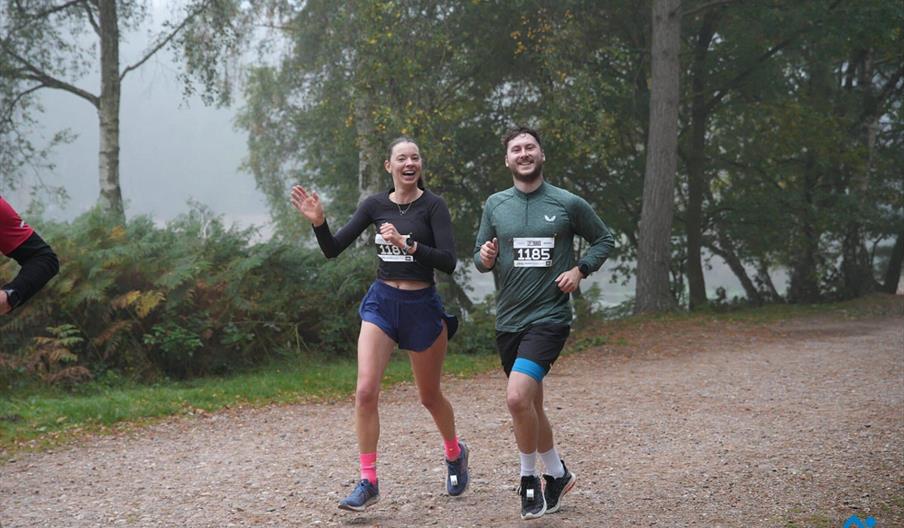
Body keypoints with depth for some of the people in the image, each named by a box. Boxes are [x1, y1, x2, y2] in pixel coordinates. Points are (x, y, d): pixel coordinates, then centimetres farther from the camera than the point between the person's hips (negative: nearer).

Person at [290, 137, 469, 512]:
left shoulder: (433, 206, -8)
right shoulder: (375, 205, 3)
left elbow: (448, 262, -17)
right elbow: (333, 249, 2)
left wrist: (406, 243, -27)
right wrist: (318, 222, -16)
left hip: (422, 306, -2)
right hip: (381, 302, 2)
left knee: (429, 396, 12)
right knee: (365, 391, -13)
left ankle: (455, 453, 41)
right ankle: (368, 482, -7)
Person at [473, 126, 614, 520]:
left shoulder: (568, 204, -3)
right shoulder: (495, 205, 5)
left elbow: (604, 240, 10)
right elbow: (479, 257, 11)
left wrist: (580, 270, -6)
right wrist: (485, 259, -12)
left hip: (549, 317, -5)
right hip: (508, 321, 5)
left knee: (518, 397, -22)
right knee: (530, 405, 15)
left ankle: (529, 479, -2)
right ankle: (557, 474, 36)